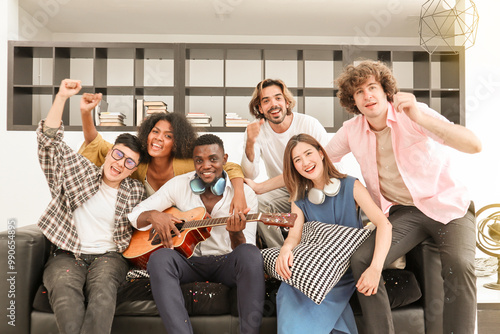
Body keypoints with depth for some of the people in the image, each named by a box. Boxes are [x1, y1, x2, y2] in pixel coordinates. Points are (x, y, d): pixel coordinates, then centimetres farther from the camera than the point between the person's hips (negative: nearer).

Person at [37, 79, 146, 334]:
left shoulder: (136, 192, 11)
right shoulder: (79, 170, 9)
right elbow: (49, 141, 0)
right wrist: (62, 97, -8)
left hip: (107, 257, 0)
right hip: (66, 255, 0)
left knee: (103, 288, -34)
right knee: (64, 287, -34)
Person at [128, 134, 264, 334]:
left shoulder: (244, 193, -4)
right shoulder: (179, 185, 2)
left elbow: (246, 248, -7)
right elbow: (136, 214, 5)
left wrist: (236, 234, -31)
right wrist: (153, 215, -19)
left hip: (227, 262, -1)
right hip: (189, 260, 2)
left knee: (250, 255, -34)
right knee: (159, 258, -30)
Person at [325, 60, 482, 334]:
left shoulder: (412, 114, -12)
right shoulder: (352, 131, -1)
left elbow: (474, 145, -23)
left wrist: (420, 117, -37)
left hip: (446, 205, -2)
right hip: (403, 212, 3)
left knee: (458, 264, -31)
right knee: (361, 260, -21)